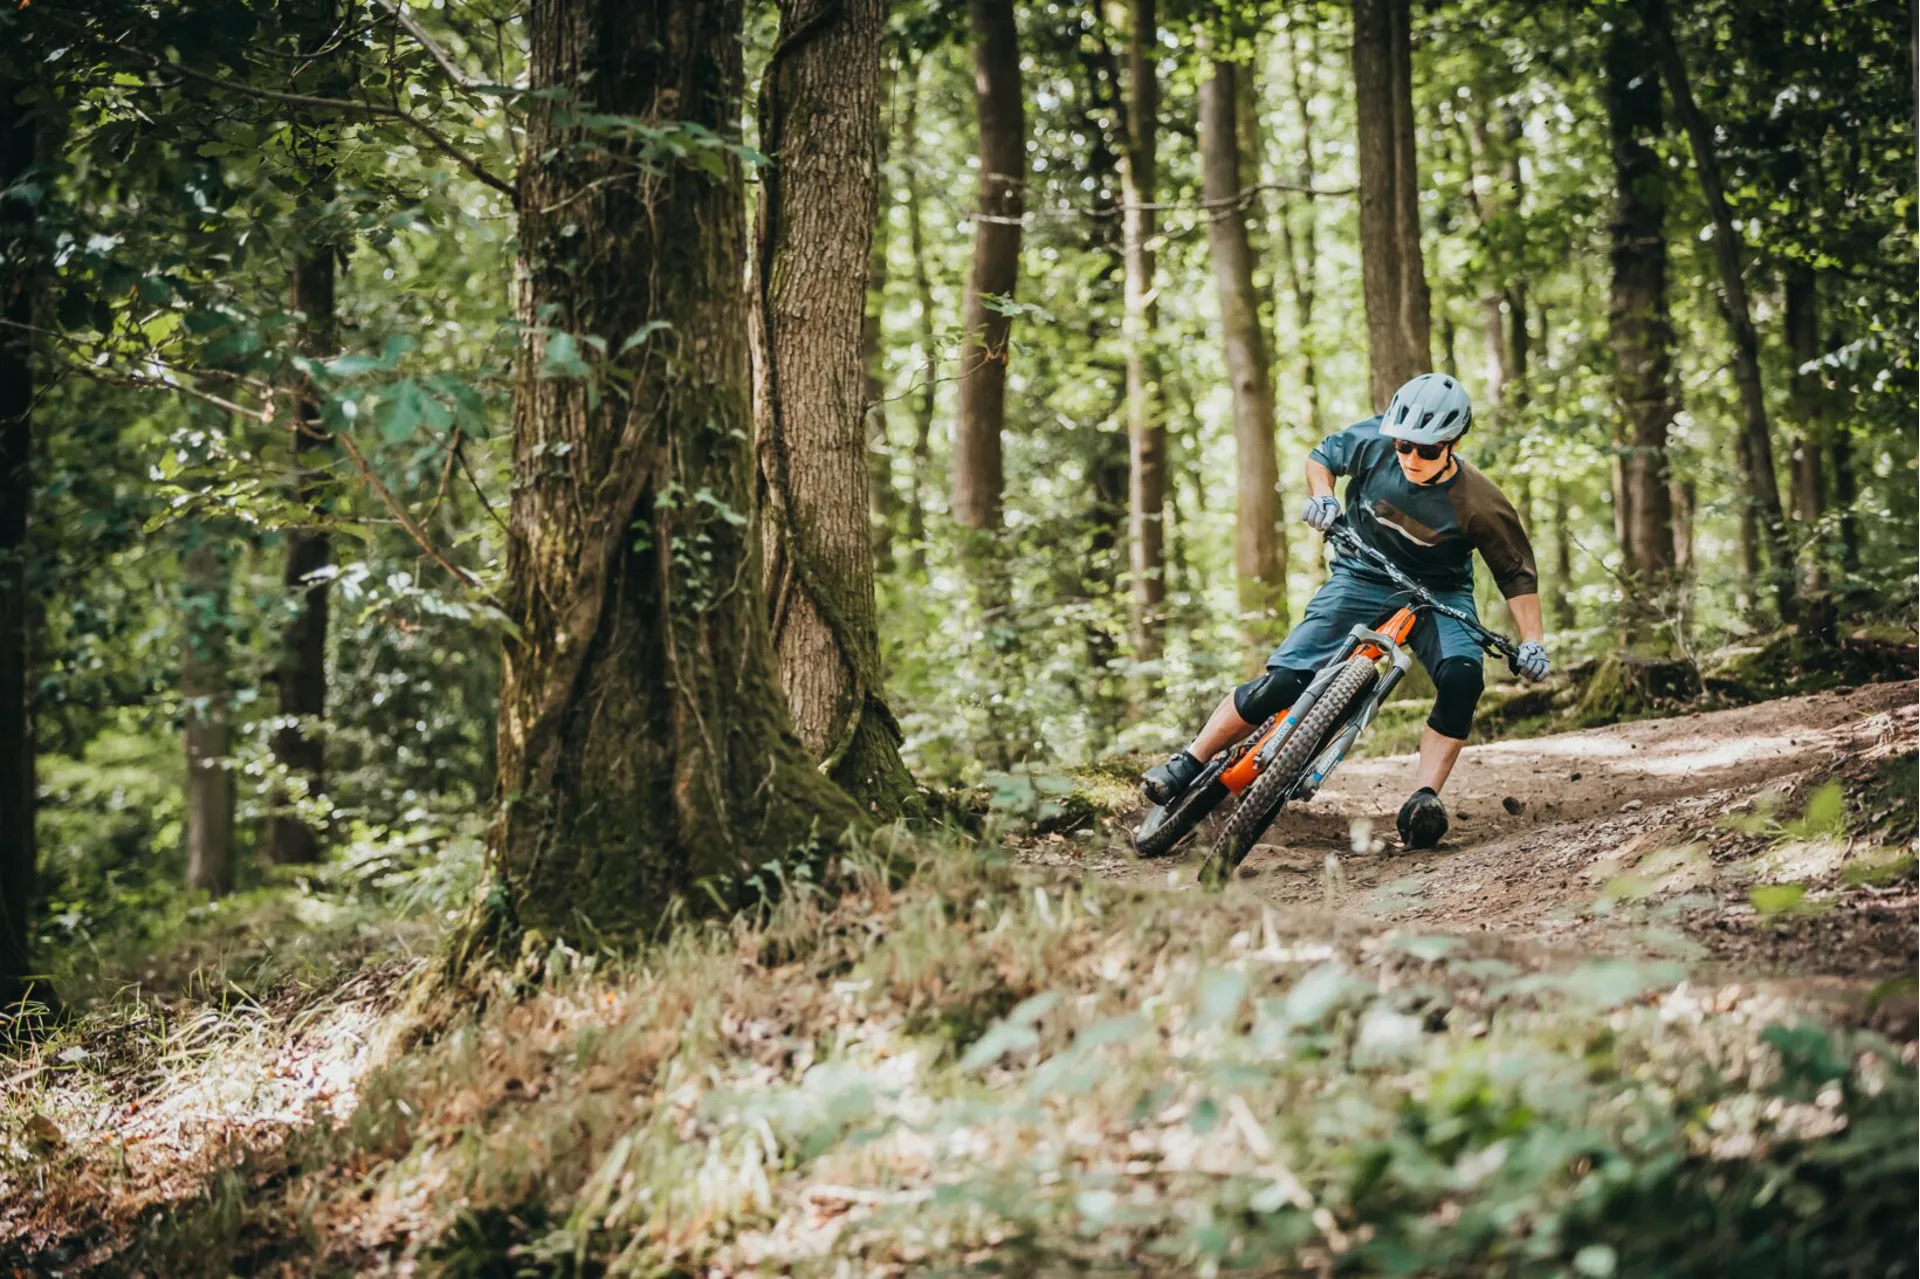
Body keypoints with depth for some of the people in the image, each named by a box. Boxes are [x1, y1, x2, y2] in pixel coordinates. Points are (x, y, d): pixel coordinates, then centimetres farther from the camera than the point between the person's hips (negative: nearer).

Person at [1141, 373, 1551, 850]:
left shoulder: (1478, 504, -23)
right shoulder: (1374, 440, -18)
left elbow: (1518, 573, -10)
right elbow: (1324, 454, 4)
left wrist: (1532, 643, -17)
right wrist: (1321, 497, -15)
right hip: (1363, 579, 1)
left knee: (1462, 677, -31)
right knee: (1284, 680, -13)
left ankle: (1422, 802, -28)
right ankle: (1186, 766, 0)